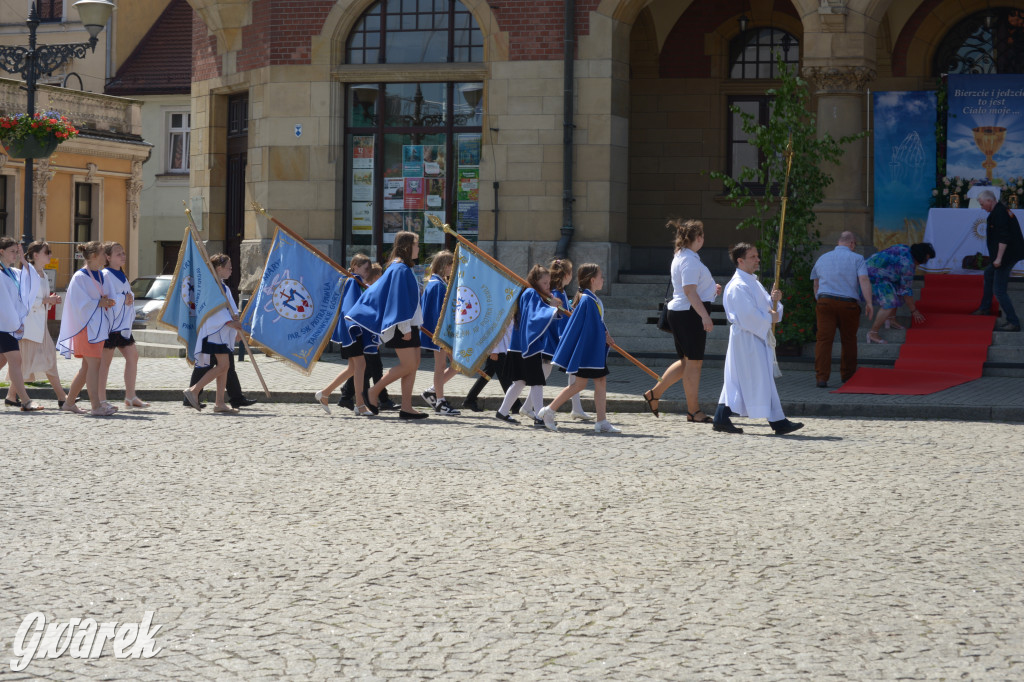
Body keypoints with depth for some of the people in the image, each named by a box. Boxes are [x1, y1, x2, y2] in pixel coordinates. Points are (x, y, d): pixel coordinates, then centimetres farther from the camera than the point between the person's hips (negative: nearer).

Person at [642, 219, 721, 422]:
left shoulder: (680, 257, 17)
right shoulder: (689, 260, -15)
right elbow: (690, 291, -22)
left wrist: (711, 289, 21)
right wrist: (704, 315, -26)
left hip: (679, 313, 10)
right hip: (689, 314, -10)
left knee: (686, 361, 16)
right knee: (694, 362, -3)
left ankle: (654, 394, 21)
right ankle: (693, 411, 2)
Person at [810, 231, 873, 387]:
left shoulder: (822, 258, 18)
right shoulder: (857, 259, 4)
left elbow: (816, 284, 25)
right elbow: (864, 280, -9)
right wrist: (869, 303, -12)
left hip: (824, 301, 2)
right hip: (848, 303, -2)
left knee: (824, 339, -7)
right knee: (849, 340, 13)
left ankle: (821, 377, -18)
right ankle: (847, 376, 23)